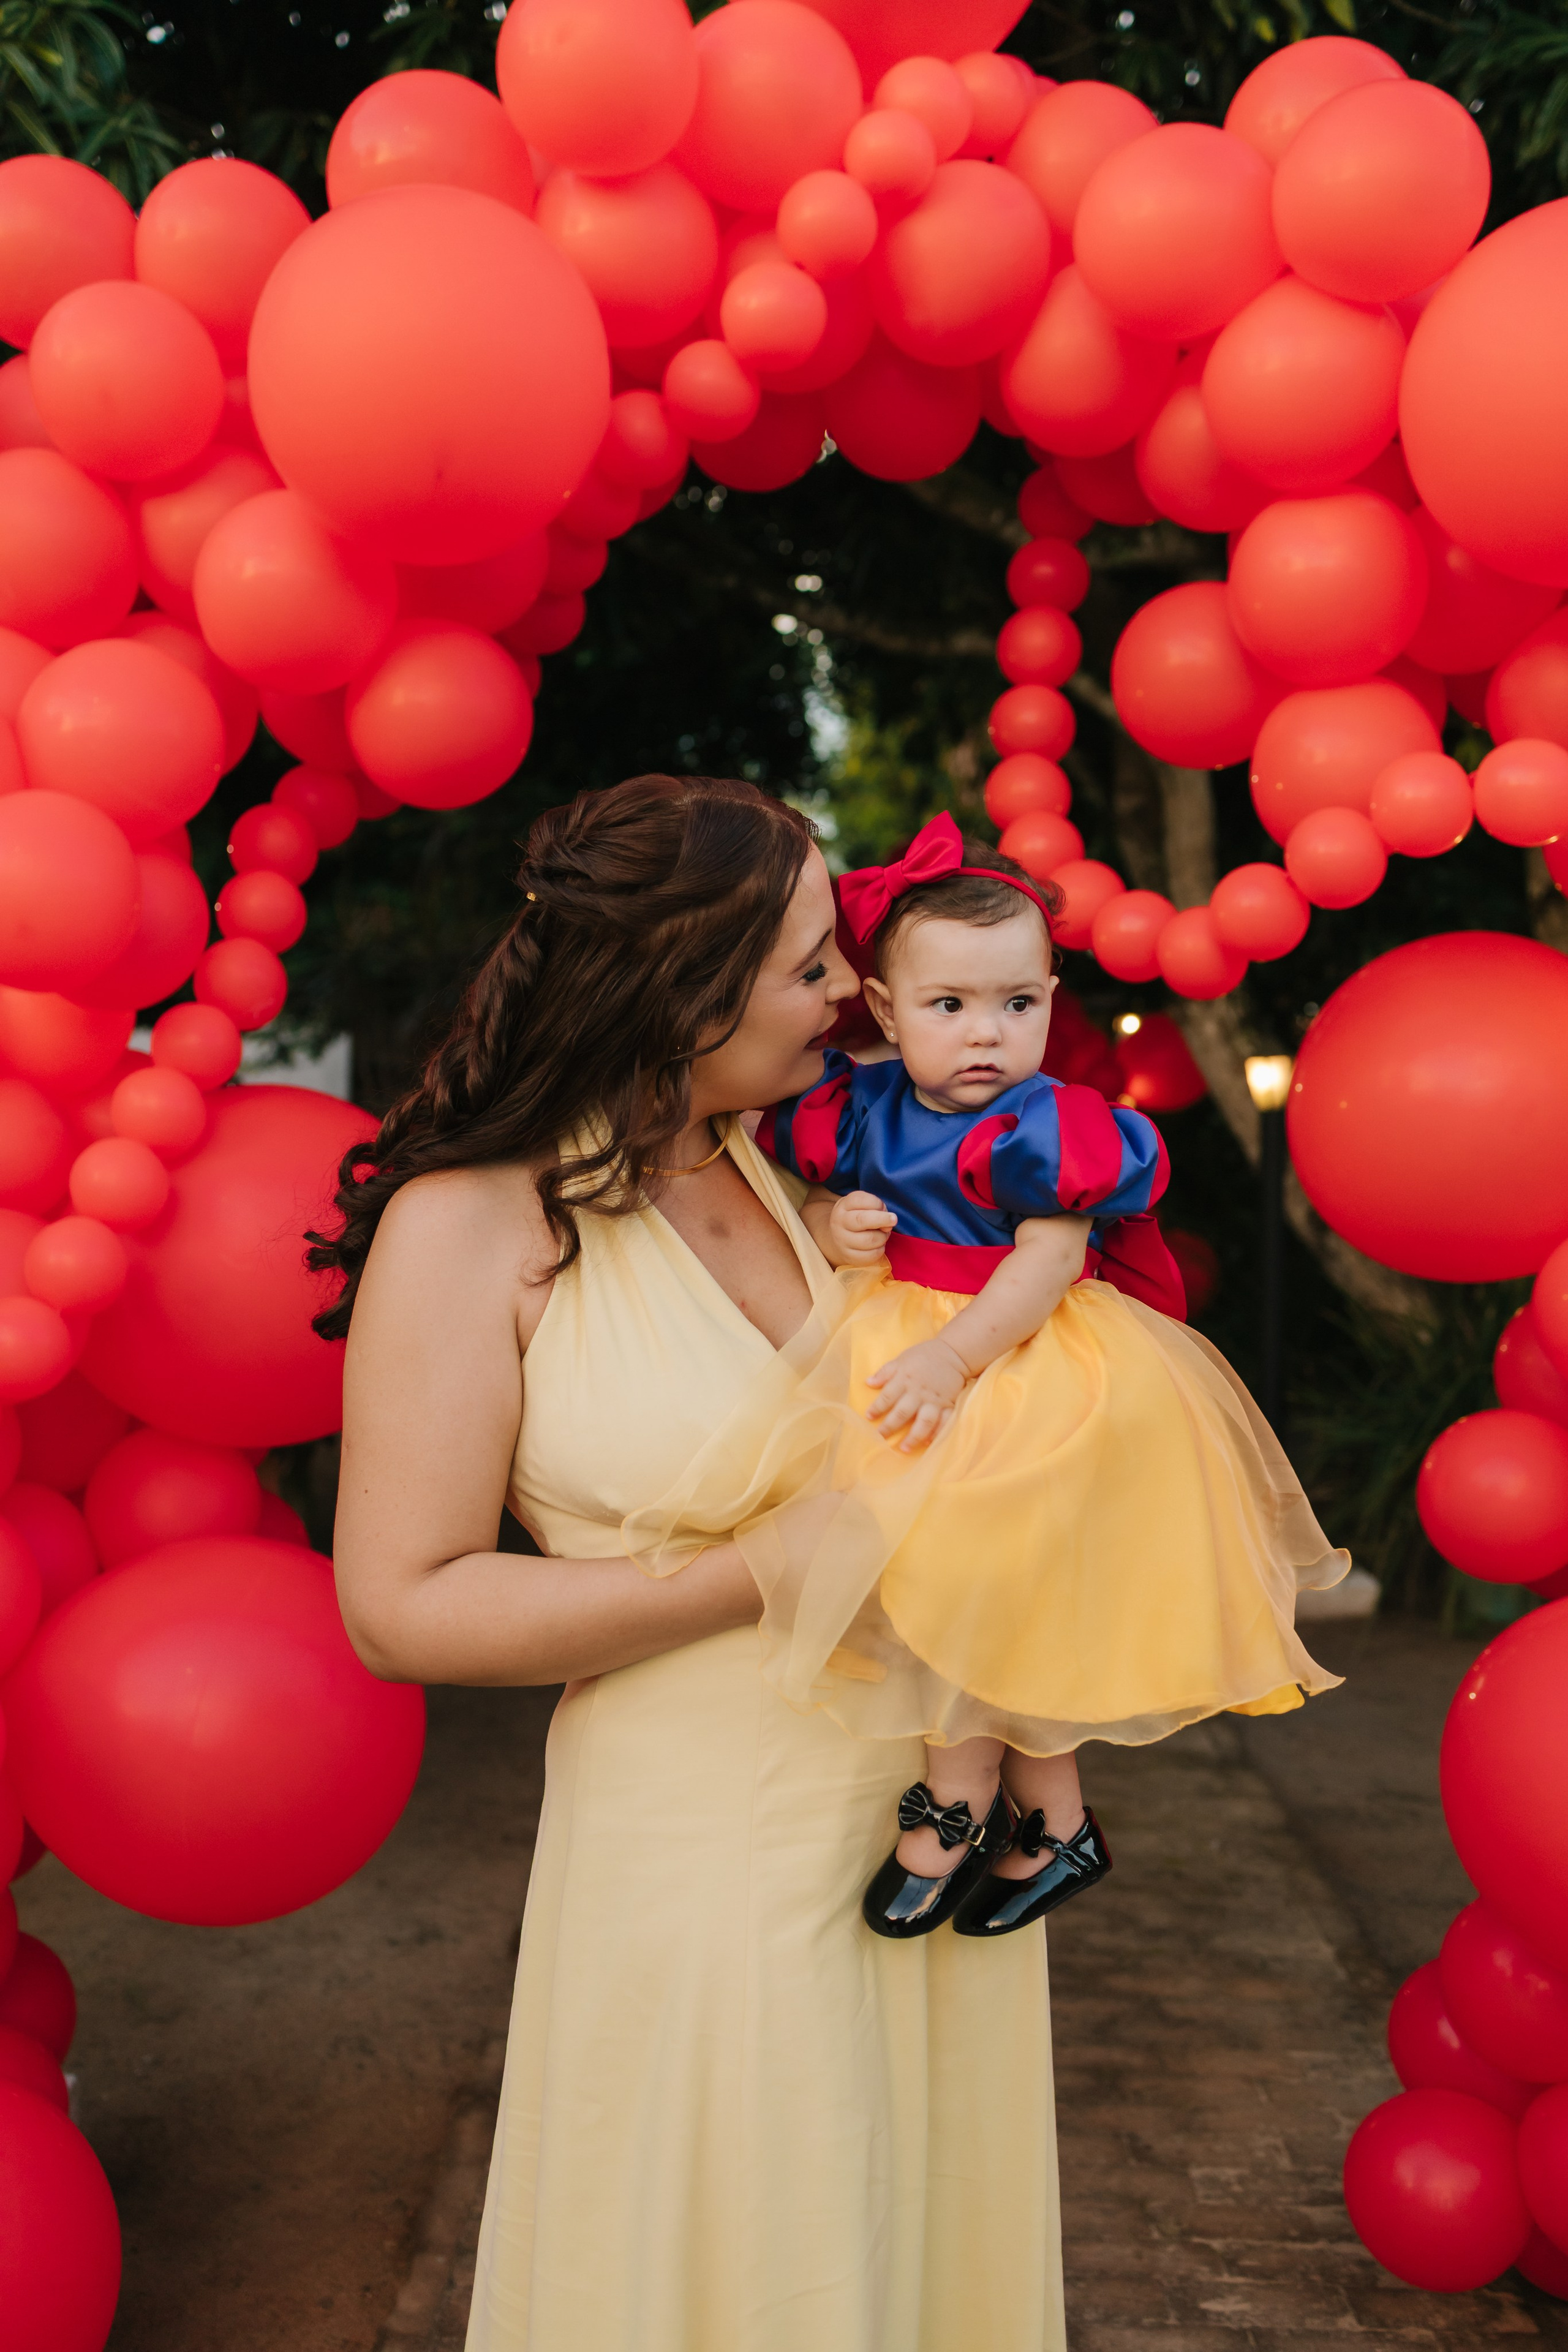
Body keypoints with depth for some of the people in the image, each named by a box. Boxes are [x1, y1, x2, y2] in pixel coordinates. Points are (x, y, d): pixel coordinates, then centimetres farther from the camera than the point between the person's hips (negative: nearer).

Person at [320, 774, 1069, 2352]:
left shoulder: (786, 1165, 4)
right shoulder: (473, 1222, -14)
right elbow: (401, 1608, -16)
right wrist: (773, 1570, -20)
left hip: (926, 1809, 6)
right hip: (709, 1850, -6)